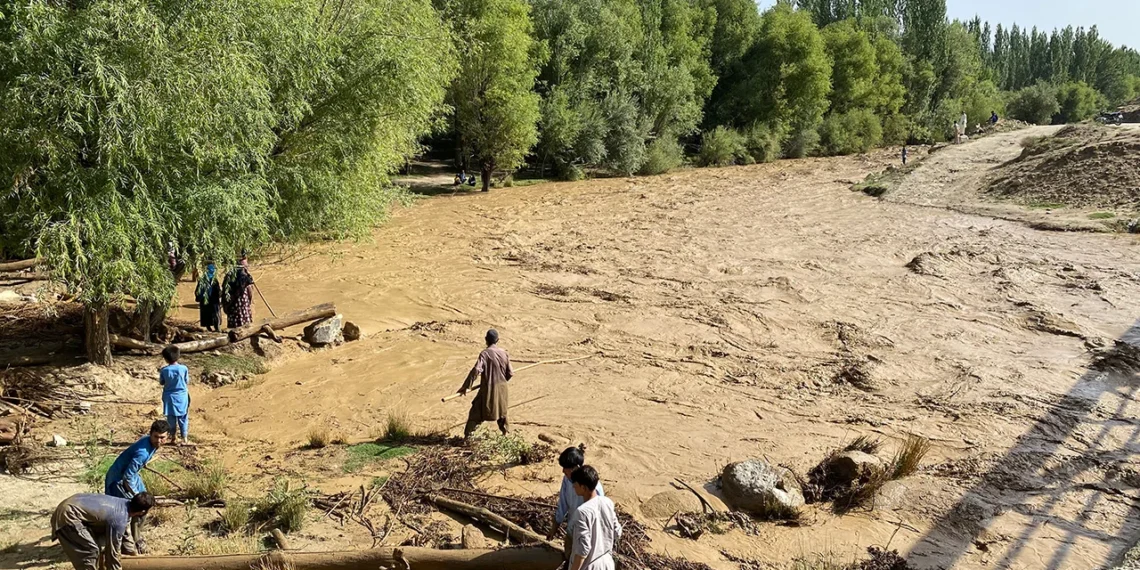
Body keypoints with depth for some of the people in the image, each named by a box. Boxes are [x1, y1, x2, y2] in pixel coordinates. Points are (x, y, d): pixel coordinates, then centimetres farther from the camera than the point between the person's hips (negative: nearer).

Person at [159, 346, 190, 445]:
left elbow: (161, 382, 1)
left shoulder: (164, 370, -12)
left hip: (170, 397, 0)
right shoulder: (183, 368, -13)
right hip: (182, 396, 0)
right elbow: (187, 381, -1)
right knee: (183, 418, 8)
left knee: (171, 418, 11)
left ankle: (172, 437, 17)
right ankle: (184, 438, 9)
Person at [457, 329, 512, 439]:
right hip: (502, 388, 5)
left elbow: (476, 370, -23)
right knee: (502, 409, 26)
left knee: (476, 411, 5)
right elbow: (510, 373, 4)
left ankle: (468, 435, 0)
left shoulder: (484, 353, -14)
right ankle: (505, 432, 38)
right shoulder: (503, 353, -1)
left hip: (488, 388, -4)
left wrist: (465, 386, -19)